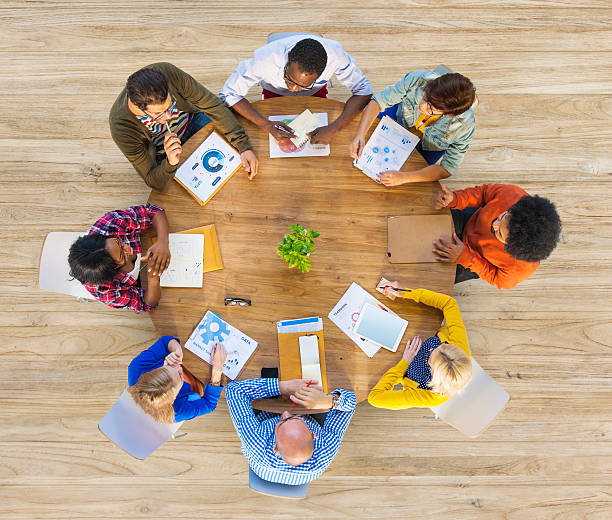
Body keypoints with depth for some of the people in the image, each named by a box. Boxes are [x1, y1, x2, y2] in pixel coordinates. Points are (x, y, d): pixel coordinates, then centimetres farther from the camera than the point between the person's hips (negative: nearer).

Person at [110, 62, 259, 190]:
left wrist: (244, 146, -31)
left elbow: (211, 103, -23)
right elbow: (153, 182, -26)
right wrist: (170, 163, -48)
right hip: (164, 155, -3)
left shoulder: (167, 71, -32)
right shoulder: (121, 128, -34)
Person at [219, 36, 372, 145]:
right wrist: (267, 125, -47)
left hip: (315, 94, 1)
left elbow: (363, 90, -28)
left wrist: (334, 128, -43)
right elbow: (228, 94, -32)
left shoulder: (335, 56, -39)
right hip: (275, 93, 0)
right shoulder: (265, 58, -41)